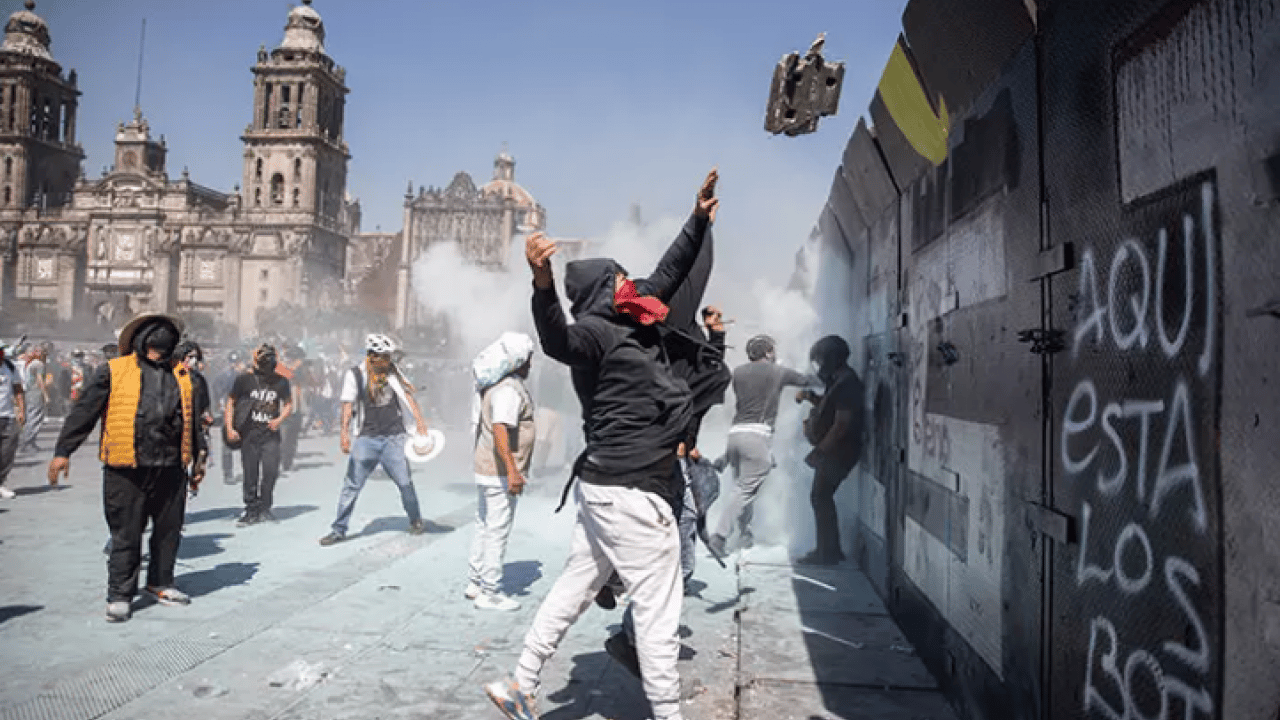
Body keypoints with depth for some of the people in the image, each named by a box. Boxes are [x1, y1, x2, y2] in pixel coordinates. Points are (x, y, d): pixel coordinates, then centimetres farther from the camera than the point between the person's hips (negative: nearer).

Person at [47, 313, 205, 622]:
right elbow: (83, 411, 1)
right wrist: (63, 451, -4)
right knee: (126, 534, 3)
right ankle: (119, 595, 15)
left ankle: (160, 583, 30)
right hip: (126, 469, -4)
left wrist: (198, 458, 24)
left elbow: (192, 420, 22)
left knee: (169, 530, 12)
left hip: (170, 469, 4)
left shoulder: (181, 375, 15)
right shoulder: (113, 371, 2)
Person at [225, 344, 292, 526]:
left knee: (271, 471, -8)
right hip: (249, 434, -1)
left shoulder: (281, 382, 4)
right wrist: (229, 428, -2)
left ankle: (264, 508, 10)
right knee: (250, 475, 3)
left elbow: (288, 404, 16)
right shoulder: (245, 380, -1)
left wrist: (280, 419, -2)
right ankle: (251, 512, 16)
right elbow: (230, 403, 6)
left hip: (270, 434, 1)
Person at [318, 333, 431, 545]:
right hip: (367, 439, -1)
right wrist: (344, 431, -18)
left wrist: (419, 420, -9)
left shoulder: (392, 371, 8)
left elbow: (407, 395, 4)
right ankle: (339, 530, 9)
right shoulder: (354, 374, 0)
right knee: (351, 485, -2)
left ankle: (416, 521, 25)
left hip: (394, 437, 1)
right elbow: (348, 404, -6)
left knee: (405, 483, 4)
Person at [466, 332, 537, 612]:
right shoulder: (509, 389, -19)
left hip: (484, 467, 10)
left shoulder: (490, 386, 13)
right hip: (500, 473, -10)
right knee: (497, 532, -3)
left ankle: (475, 583, 27)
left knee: (484, 527, 17)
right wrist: (512, 470, -32)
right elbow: (500, 429, -30)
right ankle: (490, 593, 4)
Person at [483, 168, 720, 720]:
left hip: (604, 486, 10)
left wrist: (699, 219, 25)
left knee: (573, 589, 16)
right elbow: (558, 341, -36)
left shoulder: (632, 327, 13)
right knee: (658, 611, -1)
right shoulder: (595, 332, -14)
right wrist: (542, 284, -53)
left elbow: (668, 274, 23)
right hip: (632, 492, -10)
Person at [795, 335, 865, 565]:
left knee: (820, 498, -4)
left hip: (837, 452, -10)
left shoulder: (846, 383, -20)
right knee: (822, 498, 14)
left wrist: (819, 451, -19)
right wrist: (811, 396, 9)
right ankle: (829, 550, 22)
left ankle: (827, 552, 4)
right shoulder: (839, 380, 12)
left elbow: (842, 423, -23)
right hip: (832, 451, 10)